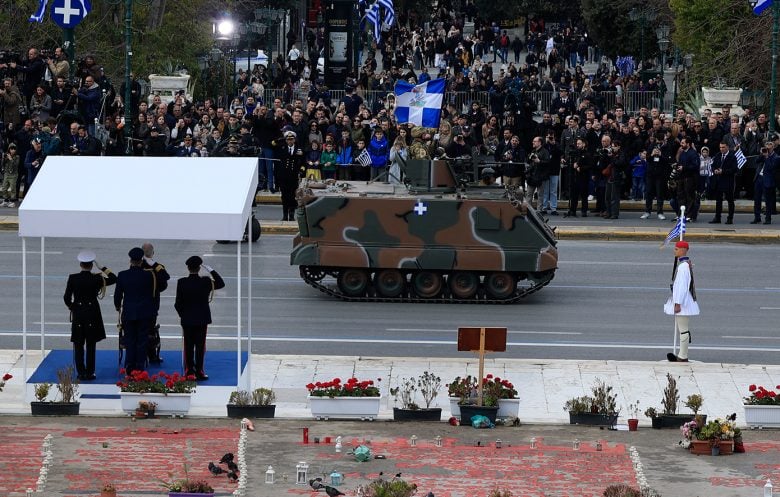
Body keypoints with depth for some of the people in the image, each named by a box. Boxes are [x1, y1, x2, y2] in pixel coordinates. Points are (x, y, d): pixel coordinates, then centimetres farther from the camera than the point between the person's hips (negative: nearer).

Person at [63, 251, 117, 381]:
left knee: (78, 345, 8)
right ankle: (89, 373, 7)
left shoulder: (73, 278, -7)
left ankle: (81, 373, 7)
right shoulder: (96, 279, -10)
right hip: (92, 314, -1)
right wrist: (102, 268, 4)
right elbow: (113, 279, 2)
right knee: (91, 345, 7)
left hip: (77, 314, 1)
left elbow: (66, 297, -3)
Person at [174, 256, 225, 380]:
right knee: (200, 345, 4)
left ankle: (189, 371, 9)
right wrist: (211, 271, 6)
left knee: (188, 346, 8)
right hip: (202, 319, -1)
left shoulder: (182, 282, -9)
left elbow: (178, 302, -5)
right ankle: (199, 372, 4)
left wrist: (182, 314, 11)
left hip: (187, 319, 1)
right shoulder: (206, 282, -10)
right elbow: (221, 284, 8)